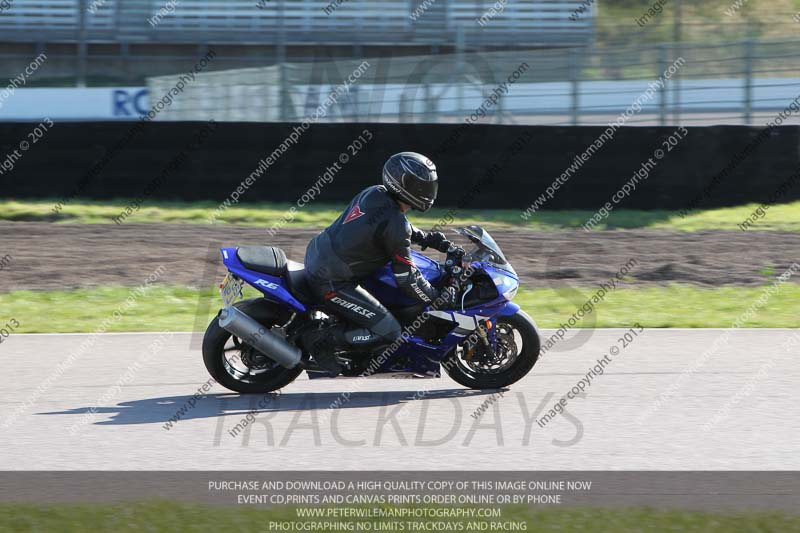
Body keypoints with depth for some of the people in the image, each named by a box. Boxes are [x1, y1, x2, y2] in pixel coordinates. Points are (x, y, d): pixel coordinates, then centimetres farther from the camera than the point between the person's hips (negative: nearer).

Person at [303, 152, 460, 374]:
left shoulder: (373, 193, 4)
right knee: (389, 332, -7)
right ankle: (321, 341, -5)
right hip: (332, 284, -9)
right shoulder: (395, 224, -21)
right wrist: (439, 298, -3)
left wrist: (428, 238, 23)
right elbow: (407, 279, -15)